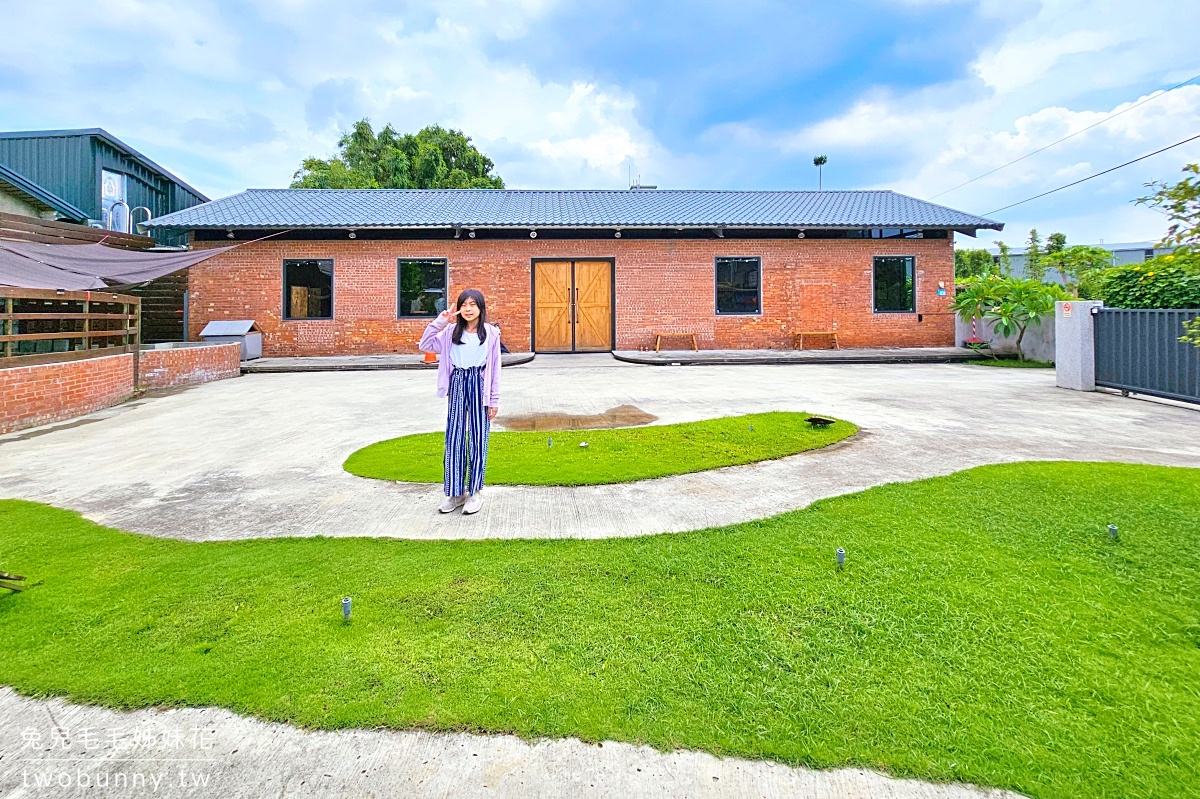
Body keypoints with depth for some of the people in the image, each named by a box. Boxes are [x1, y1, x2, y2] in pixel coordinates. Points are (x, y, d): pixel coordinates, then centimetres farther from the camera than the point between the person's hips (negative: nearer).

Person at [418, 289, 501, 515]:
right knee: (454, 439, 4)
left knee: (478, 438, 3)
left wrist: (494, 400, -1)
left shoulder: (491, 333, 1)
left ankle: (475, 492, 15)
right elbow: (425, 345, -2)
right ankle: (456, 492, 16)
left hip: (479, 386, -2)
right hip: (457, 386, 2)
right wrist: (440, 320, -6)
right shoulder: (451, 332, 6)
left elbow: (495, 368, 1)